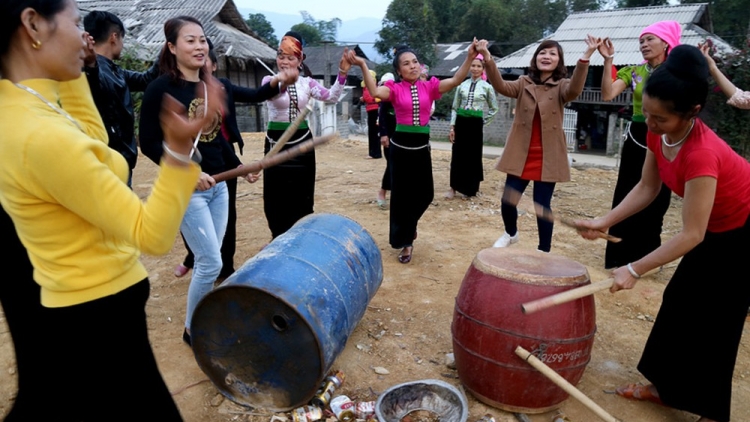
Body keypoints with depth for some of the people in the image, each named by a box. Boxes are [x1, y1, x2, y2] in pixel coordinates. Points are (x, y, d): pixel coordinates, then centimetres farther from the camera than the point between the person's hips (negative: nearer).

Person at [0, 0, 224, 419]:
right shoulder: (43, 135, -29)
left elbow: (91, 141, 19)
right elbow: (153, 236, -26)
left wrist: (70, 73, 11)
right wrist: (180, 147, -37)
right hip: (101, 317, -9)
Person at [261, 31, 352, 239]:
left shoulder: (307, 82, 5)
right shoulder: (269, 80, -3)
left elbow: (331, 97, -9)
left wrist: (342, 73, -23)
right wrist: (282, 83, -52)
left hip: (302, 142, 2)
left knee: (302, 196, 8)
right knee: (277, 197, 3)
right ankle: (280, 239, 20)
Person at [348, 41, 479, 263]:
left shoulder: (429, 86, 3)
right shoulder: (395, 89, -4)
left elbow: (455, 81, -10)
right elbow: (375, 92, -23)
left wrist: (469, 57, -22)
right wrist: (363, 65, -32)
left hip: (422, 146, 3)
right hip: (401, 146, -3)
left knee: (425, 193, 12)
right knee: (401, 194, 6)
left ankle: (408, 225, 44)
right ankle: (405, 241, 23)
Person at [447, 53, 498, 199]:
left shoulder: (487, 87, 0)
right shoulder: (462, 85, 5)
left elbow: (494, 108, 10)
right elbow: (454, 107, 6)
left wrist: (484, 122, 4)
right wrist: (452, 126, -1)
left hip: (475, 124, -1)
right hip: (461, 122, 2)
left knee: (473, 156, 4)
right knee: (457, 155, 2)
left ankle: (469, 189, 16)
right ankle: (454, 188, 10)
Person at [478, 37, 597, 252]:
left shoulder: (561, 86, 1)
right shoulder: (523, 83, 5)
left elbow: (574, 90, -23)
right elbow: (501, 86, -14)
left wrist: (584, 59, -39)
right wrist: (488, 59, -30)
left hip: (548, 157, -2)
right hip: (520, 154, 2)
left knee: (542, 205, 3)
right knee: (507, 201, 4)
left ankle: (544, 250, 22)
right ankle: (511, 233, 36)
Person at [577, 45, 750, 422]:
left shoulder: (701, 153, -38)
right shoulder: (659, 134, -14)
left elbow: (690, 235, -35)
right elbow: (647, 188, -5)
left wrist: (634, 270, -33)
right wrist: (605, 221, -15)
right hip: (718, 227, 8)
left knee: (714, 318, -2)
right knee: (679, 300, 11)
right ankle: (667, 386, 27)